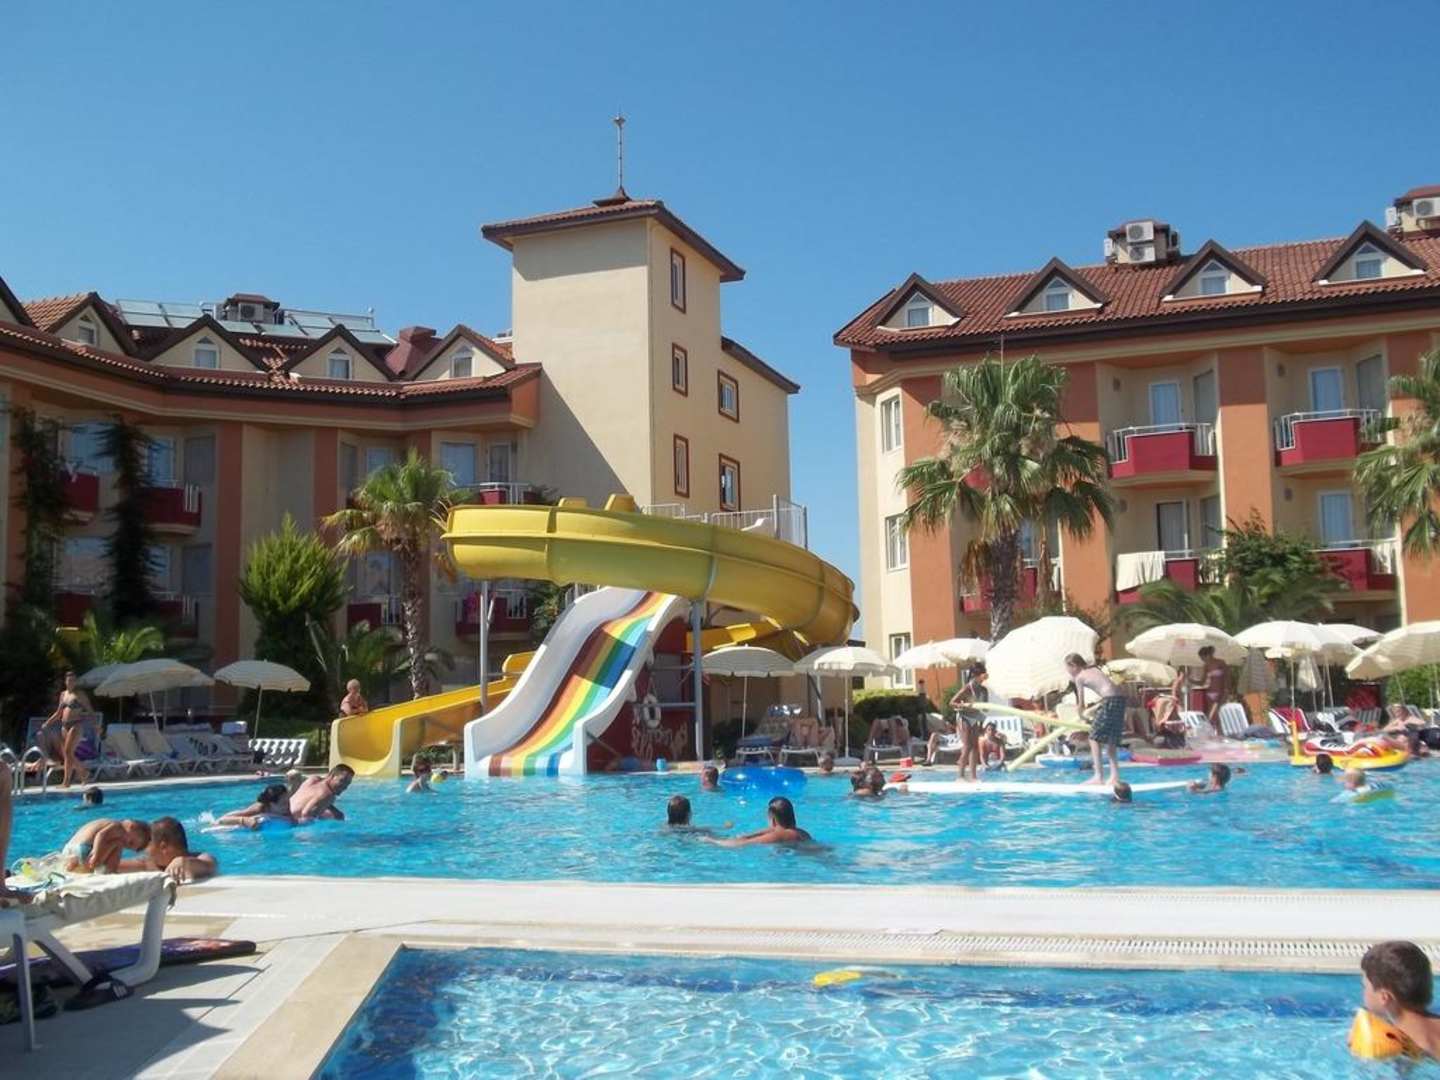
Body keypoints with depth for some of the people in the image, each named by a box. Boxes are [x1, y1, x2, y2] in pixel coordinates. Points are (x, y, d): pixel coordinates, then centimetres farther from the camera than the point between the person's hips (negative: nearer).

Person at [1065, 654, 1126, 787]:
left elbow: (1081, 702, 11)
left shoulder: (1079, 677, 4)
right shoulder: (1093, 669, 24)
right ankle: (1115, 776, 13)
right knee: (1111, 740, 14)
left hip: (1110, 700, -8)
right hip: (1120, 698, 8)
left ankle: (1098, 777, -6)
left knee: (1094, 737, -2)